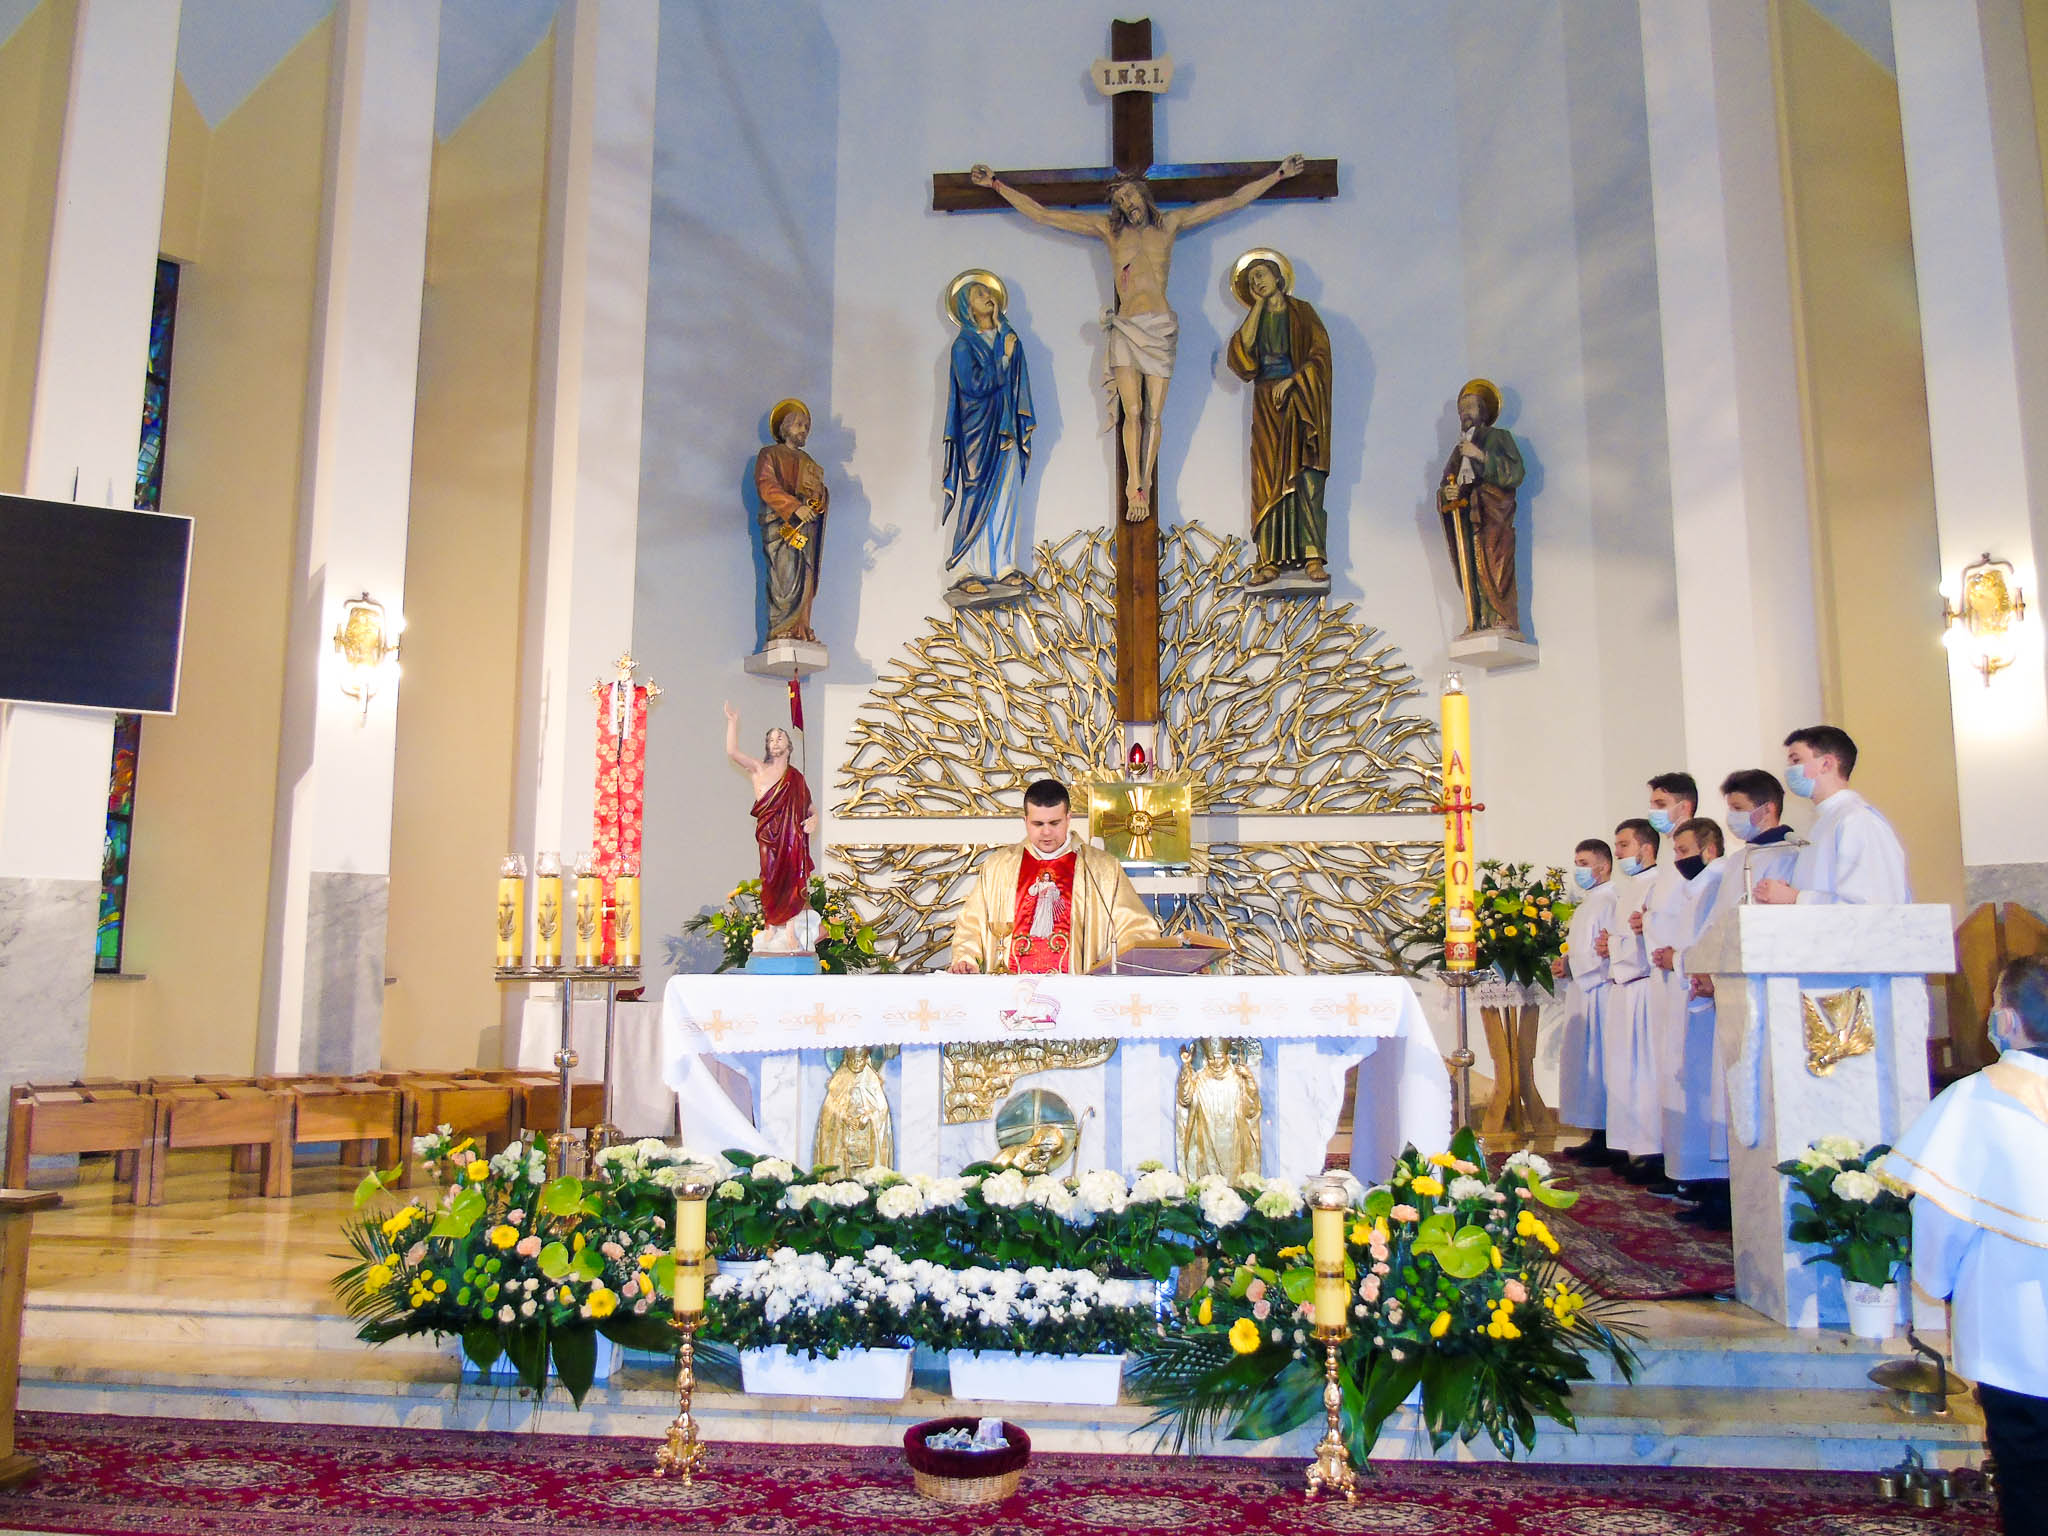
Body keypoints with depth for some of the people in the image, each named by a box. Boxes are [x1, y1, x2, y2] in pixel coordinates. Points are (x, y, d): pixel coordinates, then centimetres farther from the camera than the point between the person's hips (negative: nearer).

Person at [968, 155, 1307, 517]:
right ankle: (1134, 490, -7)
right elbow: (1042, 215, 11)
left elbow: (1232, 202, 17)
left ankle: (1143, 488, 2)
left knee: (1153, 415, -3)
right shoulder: (1108, 229, 12)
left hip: (1160, 328, 0)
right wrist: (996, 185, 9)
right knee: (1133, 412, -10)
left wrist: (1279, 174, 18)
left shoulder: (1169, 225, 13)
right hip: (1125, 330, 0)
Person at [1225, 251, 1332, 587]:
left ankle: (1313, 558, -16)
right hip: (1266, 405, 3)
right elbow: (1241, 352, -2)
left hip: (1300, 401, -3)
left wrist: (1292, 381, -14)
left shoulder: (1301, 312, 8)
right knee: (1269, 479, -6)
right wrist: (1258, 306, 1)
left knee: (1306, 476, -12)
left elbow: (1320, 354, -3)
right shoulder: (1255, 319, 17)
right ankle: (1270, 561, -11)